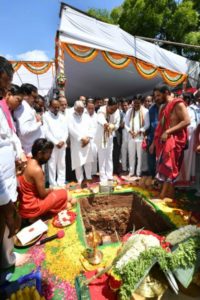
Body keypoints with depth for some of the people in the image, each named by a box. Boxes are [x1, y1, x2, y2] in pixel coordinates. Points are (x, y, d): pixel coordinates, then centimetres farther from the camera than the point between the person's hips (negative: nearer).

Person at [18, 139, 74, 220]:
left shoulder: (29, 161, -2)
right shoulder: (37, 170, -29)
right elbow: (42, 194, -19)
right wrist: (51, 190, -1)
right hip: (30, 208, -9)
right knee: (64, 193, -2)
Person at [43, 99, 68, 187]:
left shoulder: (62, 117, 14)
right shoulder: (45, 116, -1)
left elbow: (66, 130, 8)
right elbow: (46, 132, -8)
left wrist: (63, 141, -7)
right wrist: (56, 142, -13)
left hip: (62, 145, 5)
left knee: (62, 165, 8)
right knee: (52, 165, -1)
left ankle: (61, 184, 18)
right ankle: (53, 185, 8)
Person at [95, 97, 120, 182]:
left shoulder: (117, 112, -11)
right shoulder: (101, 110, -26)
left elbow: (117, 125, -3)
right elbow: (100, 119, -49)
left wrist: (113, 127, -26)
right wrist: (105, 124, -70)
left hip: (110, 136, 5)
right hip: (101, 137, -4)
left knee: (109, 157, 12)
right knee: (102, 158, -2)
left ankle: (109, 176, 25)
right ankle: (103, 178, 8)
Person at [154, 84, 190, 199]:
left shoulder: (178, 104, -5)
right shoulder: (163, 107, 19)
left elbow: (187, 121, -16)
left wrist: (168, 132, -20)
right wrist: (154, 143, 13)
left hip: (174, 141, -8)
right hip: (164, 141, 8)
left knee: (168, 169, -7)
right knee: (168, 169, 8)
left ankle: (162, 197, -2)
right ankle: (169, 195, 15)